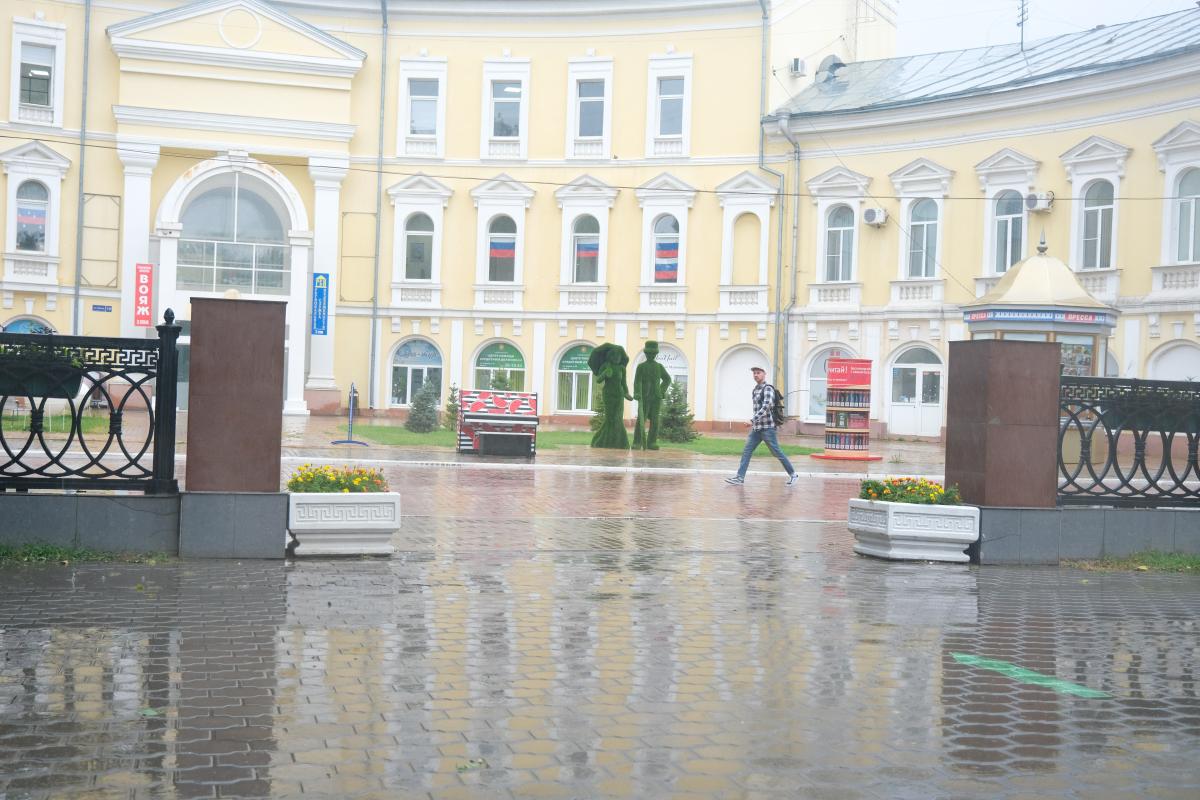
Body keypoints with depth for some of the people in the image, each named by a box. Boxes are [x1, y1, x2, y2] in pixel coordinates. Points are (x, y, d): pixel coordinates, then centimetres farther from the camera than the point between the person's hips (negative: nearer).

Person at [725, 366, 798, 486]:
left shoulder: (768, 389, -11)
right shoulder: (755, 390, 15)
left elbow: (765, 407, -23)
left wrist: (753, 420, -29)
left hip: (767, 428, -8)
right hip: (756, 428, 8)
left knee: (777, 452, -1)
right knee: (746, 451, 1)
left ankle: (793, 475, 11)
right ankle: (740, 477, 1)